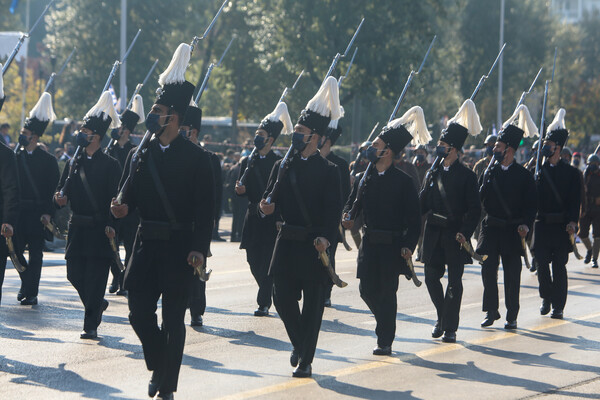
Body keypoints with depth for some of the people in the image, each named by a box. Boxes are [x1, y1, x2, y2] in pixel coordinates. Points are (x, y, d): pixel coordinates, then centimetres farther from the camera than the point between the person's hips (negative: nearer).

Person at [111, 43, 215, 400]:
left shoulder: (197, 158, -5)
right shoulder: (140, 154, 8)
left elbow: (206, 208, -7)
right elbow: (129, 196, 11)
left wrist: (199, 249, -17)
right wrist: (123, 207, -13)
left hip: (180, 248, -4)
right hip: (147, 243, 4)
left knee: (173, 318, 0)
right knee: (139, 312, 1)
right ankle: (159, 366, 25)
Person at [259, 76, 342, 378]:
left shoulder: (328, 171, -3)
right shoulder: (283, 165, 10)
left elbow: (334, 210, -9)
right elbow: (271, 196, 11)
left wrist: (326, 238, -24)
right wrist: (267, 206, -13)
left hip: (314, 246, -4)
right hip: (287, 242, 4)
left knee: (312, 304, 1)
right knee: (283, 298, 2)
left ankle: (305, 361, 8)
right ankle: (299, 343, 28)